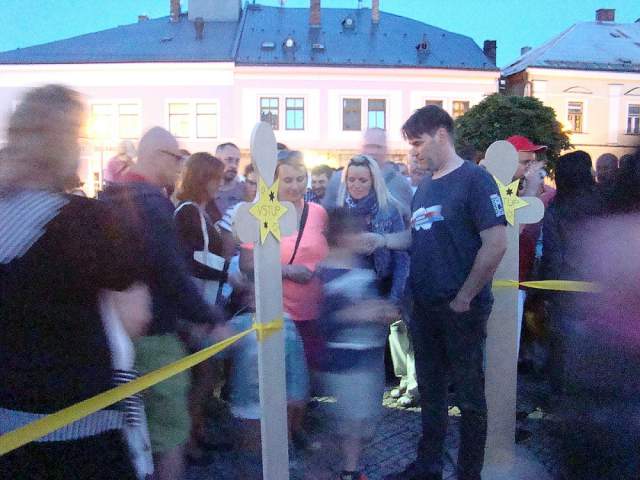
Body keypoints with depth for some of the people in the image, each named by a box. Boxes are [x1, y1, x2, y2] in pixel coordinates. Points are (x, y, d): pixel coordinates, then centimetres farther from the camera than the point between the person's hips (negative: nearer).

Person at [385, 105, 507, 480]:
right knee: (430, 392, 17)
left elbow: (496, 244, -17)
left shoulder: (474, 179, -10)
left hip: (462, 311, -7)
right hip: (424, 308, 7)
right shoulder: (424, 188, 12)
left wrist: (463, 299, -15)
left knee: (469, 397, 8)